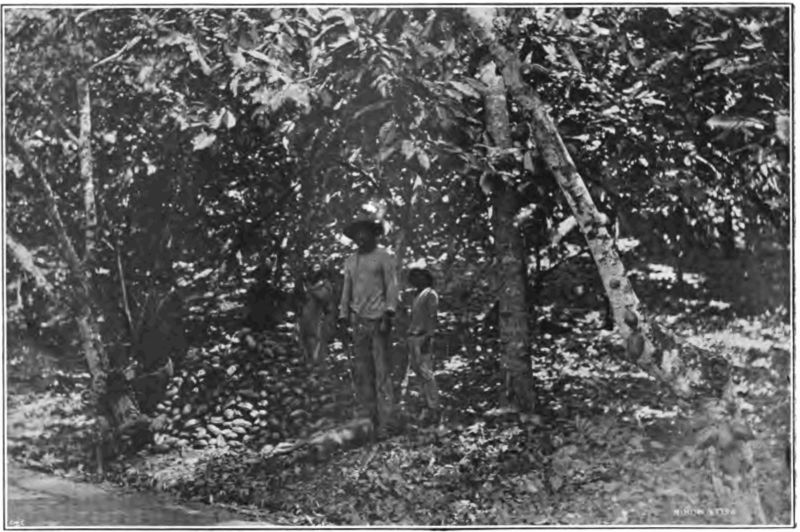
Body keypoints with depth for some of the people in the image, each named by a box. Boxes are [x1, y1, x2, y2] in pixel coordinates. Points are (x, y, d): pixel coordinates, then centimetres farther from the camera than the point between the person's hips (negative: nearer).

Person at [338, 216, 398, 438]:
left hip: (377, 319, -5)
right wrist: (343, 316, 11)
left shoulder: (383, 257, 3)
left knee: (382, 371, -8)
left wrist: (388, 313, -11)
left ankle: (385, 422, -9)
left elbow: (391, 286, -1)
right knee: (362, 372, 4)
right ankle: (368, 418, 9)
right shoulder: (350, 261, 18)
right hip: (358, 320, 5)